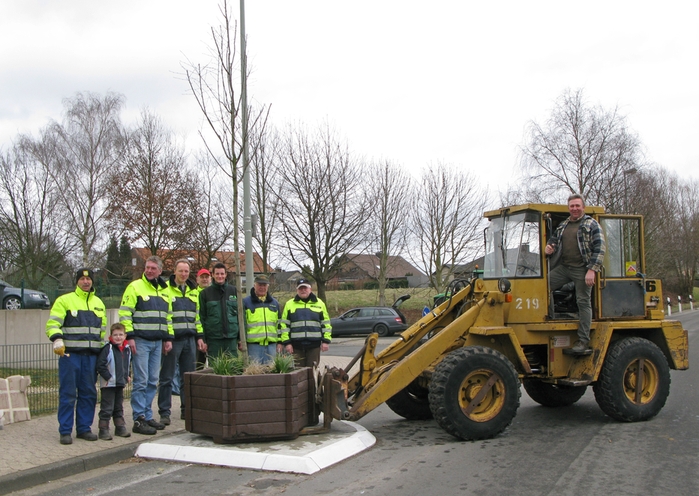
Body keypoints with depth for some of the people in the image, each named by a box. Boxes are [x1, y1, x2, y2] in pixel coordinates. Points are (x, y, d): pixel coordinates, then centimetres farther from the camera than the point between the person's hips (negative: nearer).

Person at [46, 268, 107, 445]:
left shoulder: (98, 303, 18)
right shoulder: (64, 300, 1)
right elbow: (53, 323, -8)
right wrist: (57, 340, -25)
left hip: (91, 355, 5)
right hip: (70, 354, -5)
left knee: (89, 393, 7)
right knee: (68, 393, -4)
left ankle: (84, 428, 16)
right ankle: (65, 431, 3)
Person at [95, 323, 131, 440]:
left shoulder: (127, 349, 8)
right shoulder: (107, 349, -14)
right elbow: (100, 365, -18)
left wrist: (128, 376, 13)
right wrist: (108, 377, -19)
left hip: (120, 383, 7)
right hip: (108, 384, -7)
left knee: (119, 407, 17)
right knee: (107, 408, -2)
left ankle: (120, 428, 25)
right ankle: (103, 430, 4)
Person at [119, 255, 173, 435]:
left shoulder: (164, 290, 16)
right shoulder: (135, 287, -3)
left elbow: (168, 317, 22)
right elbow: (124, 313, -8)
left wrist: (169, 338, 14)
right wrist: (129, 336, -15)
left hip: (157, 342, 6)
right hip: (140, 341, -6)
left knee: (153, 381, 9)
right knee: (141, 381, -6)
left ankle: (147, 416, 17)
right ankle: (139, 420, -1)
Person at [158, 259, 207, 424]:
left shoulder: (193, 291, 16)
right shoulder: (165, 289, -2)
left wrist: (199, 336, 14)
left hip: (189, 339, 5)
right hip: (172, 339, -5)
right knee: (167, 378, -2)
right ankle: (164, 412, 3)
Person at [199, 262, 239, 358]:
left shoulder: (234, 291, 7)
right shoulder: (205, 293, 4)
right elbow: (202, 317, 3)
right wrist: (203, 340, -3)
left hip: (231, 337, 1)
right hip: (213, 338, -1)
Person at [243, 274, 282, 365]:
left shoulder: (274, 303, 16)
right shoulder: (246, 302, 3)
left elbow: (279, 323, 18)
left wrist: (279, 342, 12)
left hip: (271, 344, 4)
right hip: (253, 344, -4)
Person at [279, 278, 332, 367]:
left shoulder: (319, 303, 10)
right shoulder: (289, 304, 8)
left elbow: (326, 323, 9)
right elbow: (284, 324, 5)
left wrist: (326, 341, 1)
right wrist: (286, 342, -3)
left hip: (314, 344, 0)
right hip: (296, 345, 0)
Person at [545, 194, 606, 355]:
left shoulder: (592, 225, 0)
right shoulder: (563, 225, 17)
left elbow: (599, 249, -7)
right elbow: (554, 240, 31)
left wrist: (592, 270, -17)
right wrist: (549, 247, 5)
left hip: (582, 270, -6)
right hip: (563, 268, 6)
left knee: (584, 303, -3)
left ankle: (583, 342, 0)